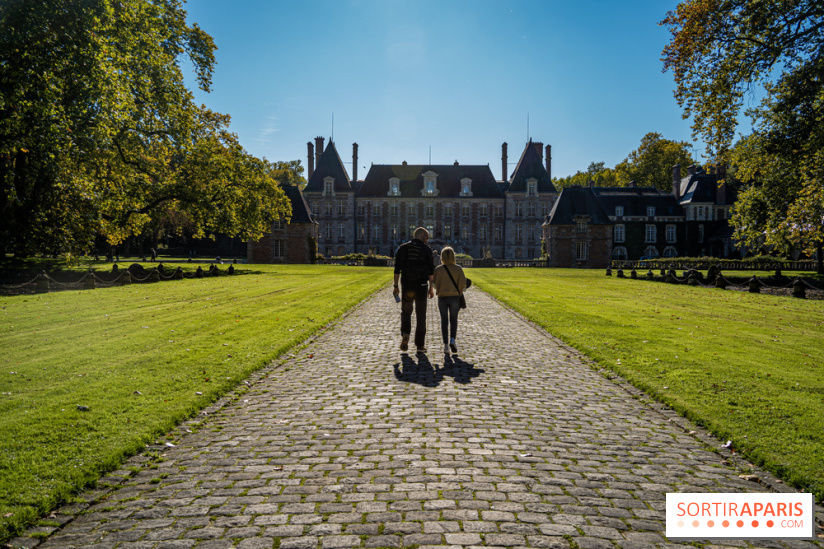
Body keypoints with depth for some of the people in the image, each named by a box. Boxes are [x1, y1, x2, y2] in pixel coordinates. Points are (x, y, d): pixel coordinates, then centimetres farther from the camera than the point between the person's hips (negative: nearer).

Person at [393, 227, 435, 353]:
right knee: (421, 315, 6)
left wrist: (396, 286, 5)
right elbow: (431, 270, -2)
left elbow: (397, 269, 2)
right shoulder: (426, 249, 1)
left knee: (406, 312, 17)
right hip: (421, 285, -1)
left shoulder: (402, 248, 6)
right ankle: (420, 345, 7)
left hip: (406, 285, 1)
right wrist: (431, 288, 3)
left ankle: (405, 333, -10)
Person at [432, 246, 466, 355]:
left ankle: (446, 344, 2)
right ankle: (452, 340, -6)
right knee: (454, 319, 13)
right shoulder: (458, 268, -3)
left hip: (442, 297, 0)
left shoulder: (438, 269, -4)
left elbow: (435, 284, -2)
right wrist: (459, 293, 10)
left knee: (444, 321, 7)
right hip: (455, 297, 0)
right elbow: (463, 283, -5)